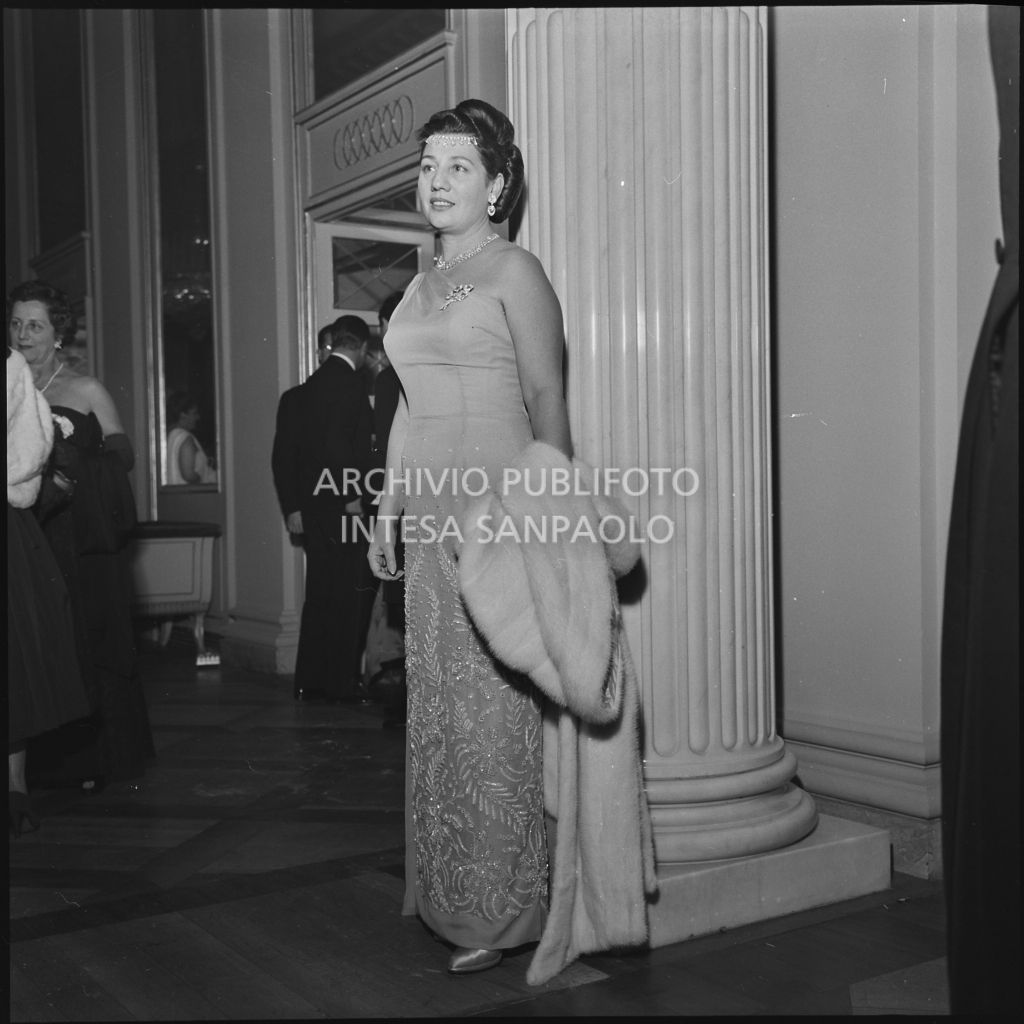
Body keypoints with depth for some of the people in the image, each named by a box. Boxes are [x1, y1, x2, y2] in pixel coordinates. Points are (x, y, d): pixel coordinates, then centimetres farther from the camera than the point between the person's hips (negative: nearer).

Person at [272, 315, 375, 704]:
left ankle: (310, 681, 18)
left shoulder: (302, 391, 13)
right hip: (341, 507, -8)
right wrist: (352, 495, -16)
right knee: (350, 596, -1)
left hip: (312, 507, 8)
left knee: (319, 594, 13)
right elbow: (335, 442, -21)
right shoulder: (350, 384, -10)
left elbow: (284, 455, 11)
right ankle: (342, 683, 2)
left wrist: (293, 507, 11)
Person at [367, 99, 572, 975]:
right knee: (437, 705, 10)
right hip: (430, 513, 7)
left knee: (493, 707, -3)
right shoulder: (422, 286, 18)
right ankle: (445, 890, 22)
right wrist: (387, 507, 16)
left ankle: (504, 910, 8)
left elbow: (547, 400, -9)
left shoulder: (515, 272, -3)